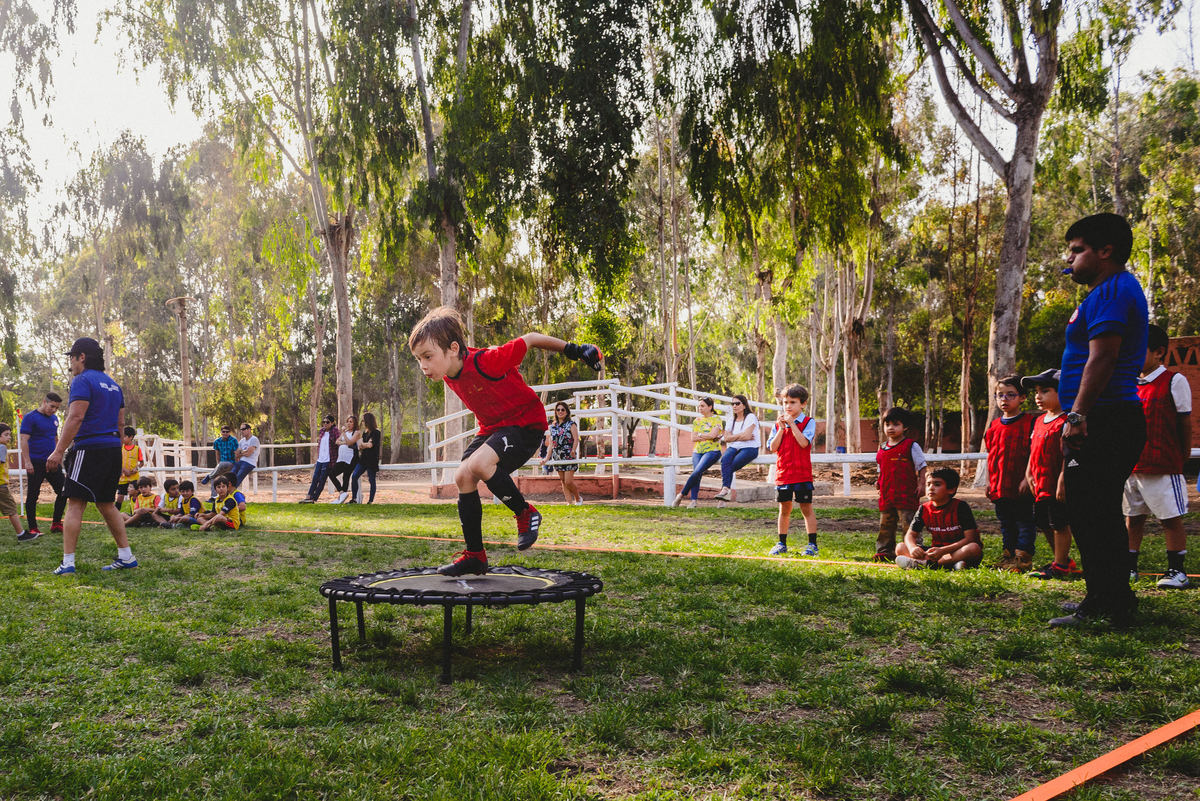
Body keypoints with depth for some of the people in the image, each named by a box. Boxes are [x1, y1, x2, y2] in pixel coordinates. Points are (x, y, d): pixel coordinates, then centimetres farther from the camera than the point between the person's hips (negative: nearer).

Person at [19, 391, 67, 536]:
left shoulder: (54, 418, 13)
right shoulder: (30, 418, -9)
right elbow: (24, 440, -14)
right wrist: (27, 462, -20)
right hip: (36, 464, -7)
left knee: (63, 491, 2)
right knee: (32, 496, 0)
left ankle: (56, 524, 12)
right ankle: (32, 529, 7)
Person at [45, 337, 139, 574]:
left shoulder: (83, 380, -7)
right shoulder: (113, 384, 19)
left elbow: (76, 417, -17)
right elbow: (121, 423, 21)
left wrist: (59, 451, -18)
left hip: (90, 448, -8)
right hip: (113, 448, 8)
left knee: (75, 503, -6)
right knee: (106, 503, 15)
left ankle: (68, 562, -10)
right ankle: (126, 556, 13)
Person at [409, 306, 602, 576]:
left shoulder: (485, 362, -31)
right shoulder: (448, 375, -6)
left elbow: (530, 339, -20)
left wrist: (574, 350, -11)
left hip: (526, 423, -9)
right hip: (492, 428, 9)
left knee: (478, 464, -30)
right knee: (462, 477, -4)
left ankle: (525, 513, -7)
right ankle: (475, 555, 6)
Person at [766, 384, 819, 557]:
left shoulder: (808, 422, -2)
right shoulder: (778, 424, 9)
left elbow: (804, 442, -18)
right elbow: (772, 448, -1)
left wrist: (792, 424, -16)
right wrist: (781, 427, -8)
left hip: (802, 474, -4)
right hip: (783, 474, 4)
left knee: (806, 508, 1)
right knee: (784, 509, 11)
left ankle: (812, 544, 7)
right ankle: (782, 544, 21)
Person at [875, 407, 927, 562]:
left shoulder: (911, 446, -3)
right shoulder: (882, 448, 13)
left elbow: (921, 466, -1)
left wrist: (921, 484, -9)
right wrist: (880, 485, 15)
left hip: (907, 494, -6)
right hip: (886, 495, 6)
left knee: (909, 523, -4)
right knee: (886, 524, 12)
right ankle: (884, 551, 21)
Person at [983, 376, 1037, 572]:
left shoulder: (1029, 423, -5)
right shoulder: (994, 425, 12)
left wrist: (1027, 478, -15)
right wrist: (989, 481, 12)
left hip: (1020, 487, -6)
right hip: (999, 487, 6)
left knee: (1024, 522, -1)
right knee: (1006, 524, 14)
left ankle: (1023, 559, 4)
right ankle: (1008, 557, 22)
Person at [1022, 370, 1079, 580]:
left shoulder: (1065, 421, -13)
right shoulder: (1039, 421, 15)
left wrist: (1062, 480, -22)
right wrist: (1029, 474, 14)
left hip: (1056, 485, -9)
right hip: (1040, 486, 9)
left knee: (1060, 524, -1)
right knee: (1044, 524, 16)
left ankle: (1059, 566, 7)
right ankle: (1063, 560, 30)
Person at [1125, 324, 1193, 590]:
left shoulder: (1174, 381, -5)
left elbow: (1185, 423, -1)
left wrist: (1183, 456, 1)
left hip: (1163, 465, -6)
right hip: (1131, 465, 6)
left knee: (1171, 518, 1)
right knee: (1132, 517, 11)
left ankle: (1176, 571, 10)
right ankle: (1129, 567, 19)